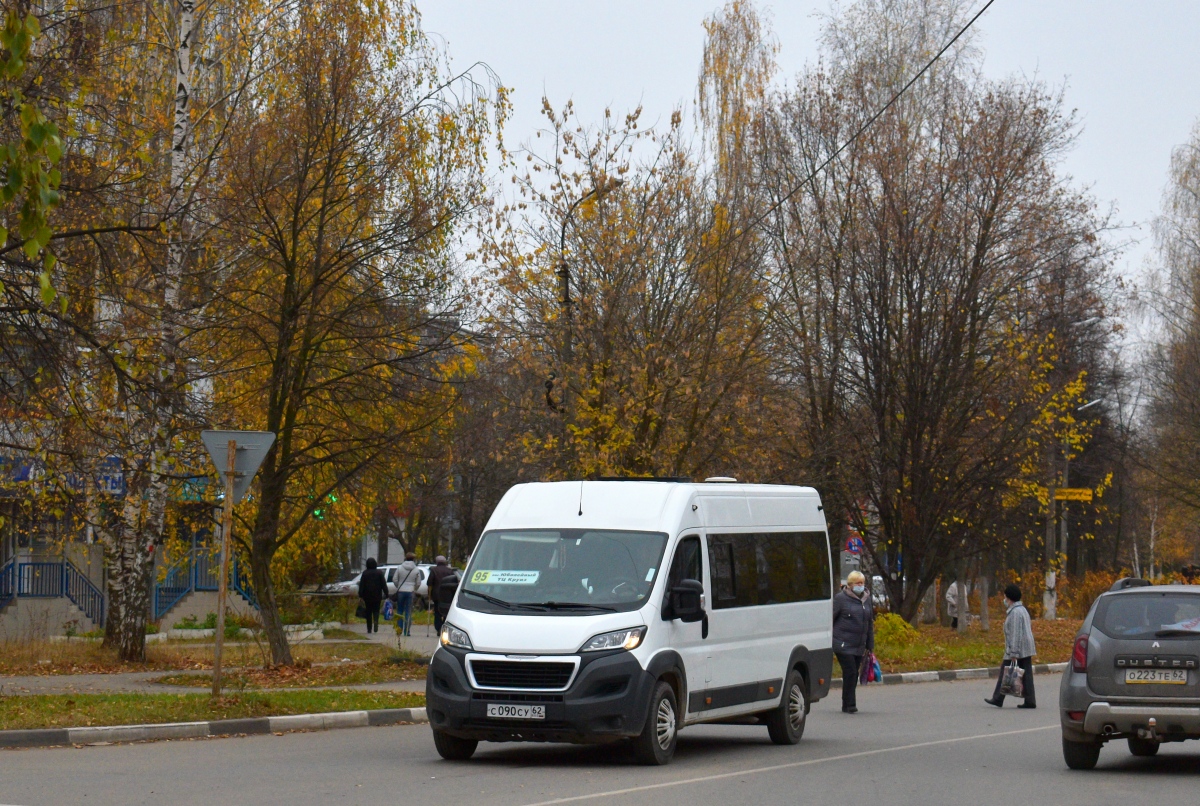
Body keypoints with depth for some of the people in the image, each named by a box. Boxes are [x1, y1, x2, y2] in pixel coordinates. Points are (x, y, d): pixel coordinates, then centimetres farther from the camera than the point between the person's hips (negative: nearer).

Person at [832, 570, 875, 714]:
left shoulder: (867, 599, 14)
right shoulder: (841, 598, -4)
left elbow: (870, 624, 21)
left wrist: (870, 646, 20)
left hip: (859, 646, 6)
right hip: (843, 645, -6)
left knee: (853, 675, 7)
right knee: (850, 672, -12)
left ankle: (847, 705, 17)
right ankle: (849, 704, -7)